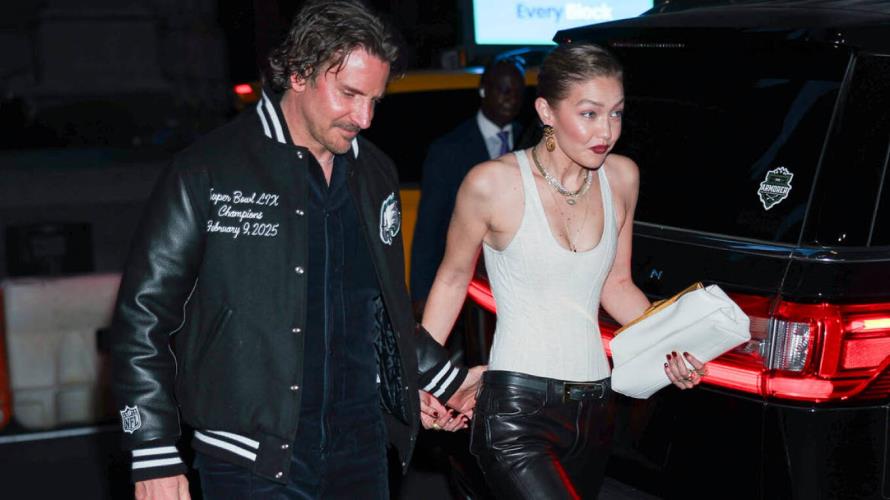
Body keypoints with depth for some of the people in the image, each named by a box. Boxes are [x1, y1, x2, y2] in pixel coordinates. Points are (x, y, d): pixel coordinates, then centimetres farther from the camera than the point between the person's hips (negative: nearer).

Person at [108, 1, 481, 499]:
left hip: (361, 448, 5)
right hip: (251, 459, -5)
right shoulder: (209, 171, -7)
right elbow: (143, 316, -7)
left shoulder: (375, 173, 10)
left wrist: (444, 378, 20)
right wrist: (155, 458, -10)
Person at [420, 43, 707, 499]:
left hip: (593, 407, 6)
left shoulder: (621, 178, 4)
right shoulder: (493, 184, -11)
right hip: (516, 413, -5)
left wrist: (672, 349, 1)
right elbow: (453, 278, 3)